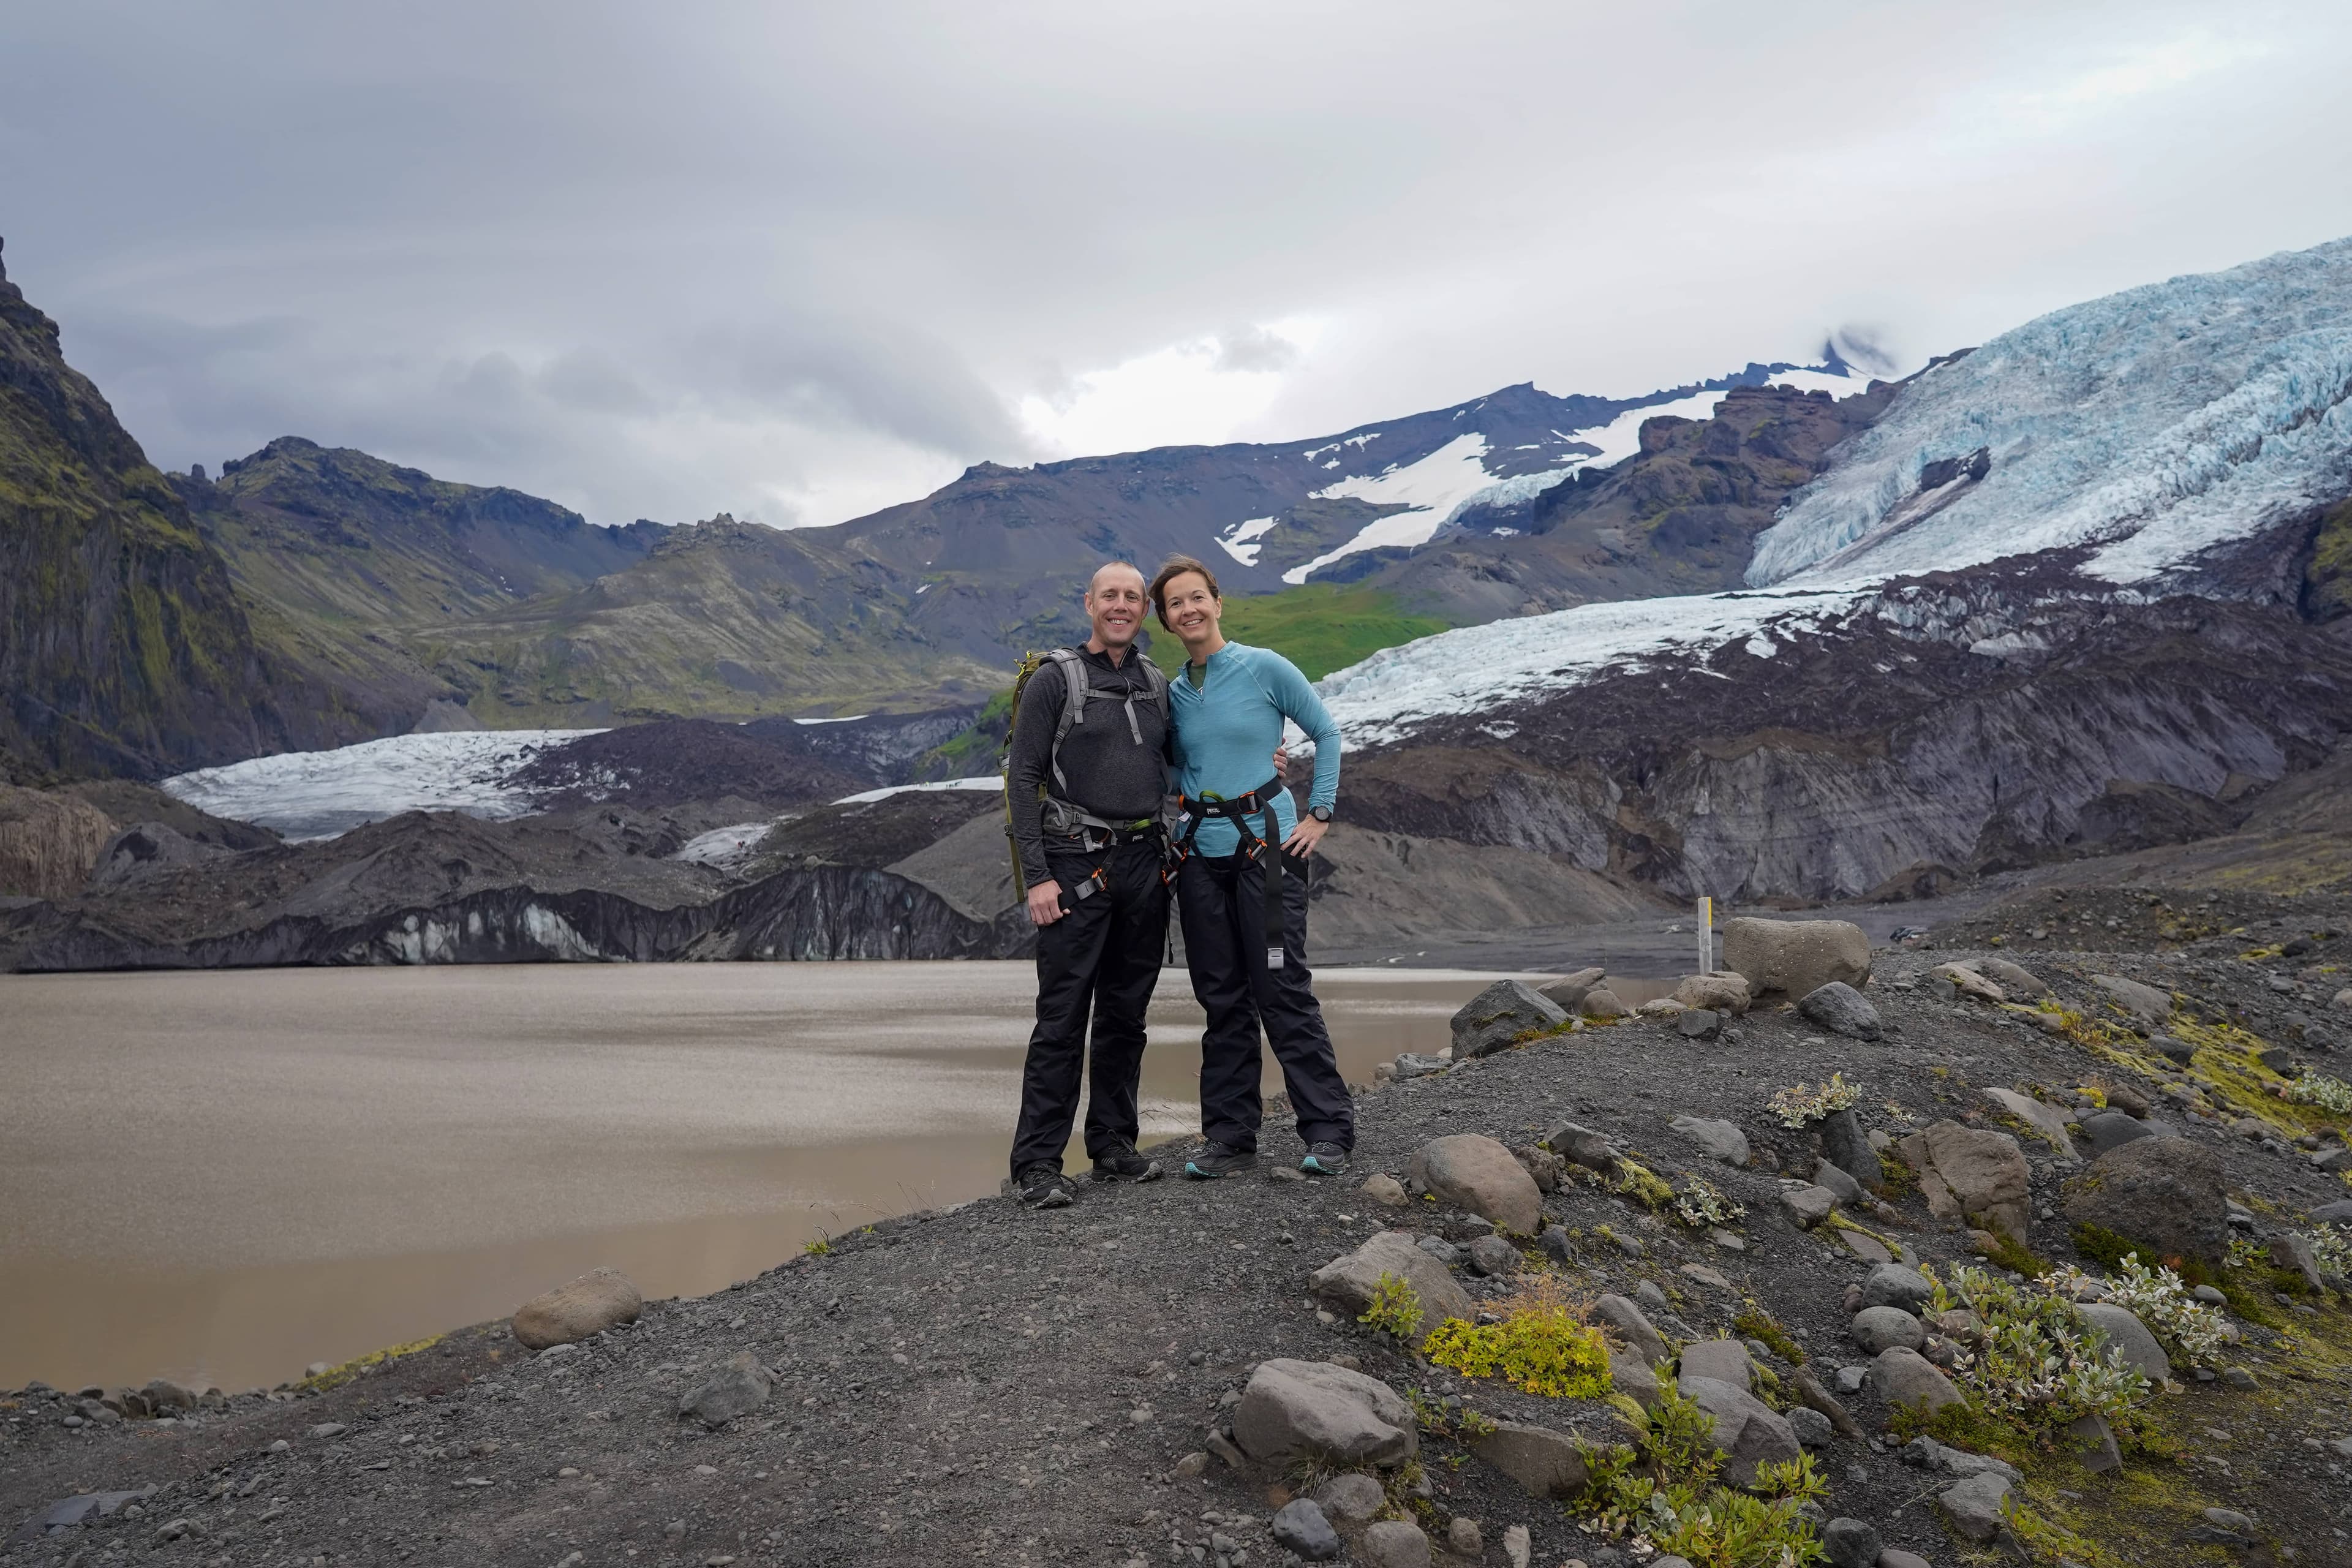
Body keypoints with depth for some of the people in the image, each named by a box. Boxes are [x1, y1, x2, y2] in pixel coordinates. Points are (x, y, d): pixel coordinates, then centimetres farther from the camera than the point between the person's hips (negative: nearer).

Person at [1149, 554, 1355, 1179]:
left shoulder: (1265, 668, -3)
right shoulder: (1173, 694, 10)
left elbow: (1326, 733, 3)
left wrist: (1320, 813, -3)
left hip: (1265, 843, -5)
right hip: (1200, 852, 5)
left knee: (1283, 989, -7)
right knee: (1221, 998, 8)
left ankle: (1328, 1133, 2)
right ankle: (1231, 1137, 15)